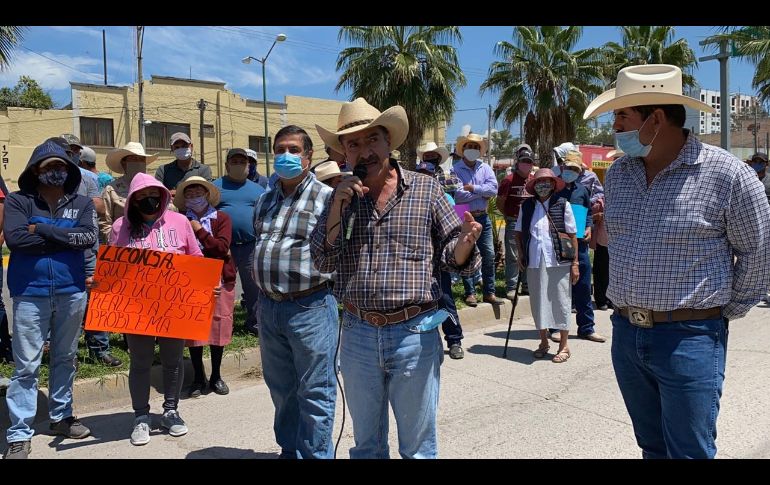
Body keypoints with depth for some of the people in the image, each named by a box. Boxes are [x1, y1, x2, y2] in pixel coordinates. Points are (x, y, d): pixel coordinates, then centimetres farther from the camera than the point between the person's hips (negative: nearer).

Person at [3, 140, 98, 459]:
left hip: (71, 291, 3)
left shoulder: (81, 203, 6)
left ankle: (61, 417, 30)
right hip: (30, 292, -3)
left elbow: (89, 237, -10)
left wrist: (42, 230, -12)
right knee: (26, 365, 1)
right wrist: (66, 238, -12)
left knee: (65, 359, 15)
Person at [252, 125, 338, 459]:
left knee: (315, 393, 4)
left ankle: (316, 454, 20)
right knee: (281, 388, 20)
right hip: (268, 307, 7)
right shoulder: (265, 201, 13)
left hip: (310, 307, -7)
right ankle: (290, 450, 38)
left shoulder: (326, 197, -8)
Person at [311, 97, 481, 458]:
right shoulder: (340, 196, 5)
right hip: (358, 335, 3)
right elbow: (323, 262, -2)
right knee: (366, 445, 23)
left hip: (414, 333, -3)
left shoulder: (425, 189, -2)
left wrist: (466, 243, -23)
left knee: (418, 446, 14)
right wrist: (338, 207, -13)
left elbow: (451, 256, -1)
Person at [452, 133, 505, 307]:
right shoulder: (456, 170, -4)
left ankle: (489, 293, 11)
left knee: (489, 255, 3)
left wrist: (473, 188, -12)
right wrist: (482, 193, -9)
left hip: (482, 217, 4)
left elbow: (494, 188, -5)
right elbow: (458, 195, -17)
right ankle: (470, 293, 11)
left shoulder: (485, 168, 9)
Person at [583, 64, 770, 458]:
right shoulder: (617, 174, 5)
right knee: (652, 447, 20)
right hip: (625, 334, 6)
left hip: (689, 338, -5)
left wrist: (726, 311, 3)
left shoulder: (728, 175, -13)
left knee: (689, 451, 5)